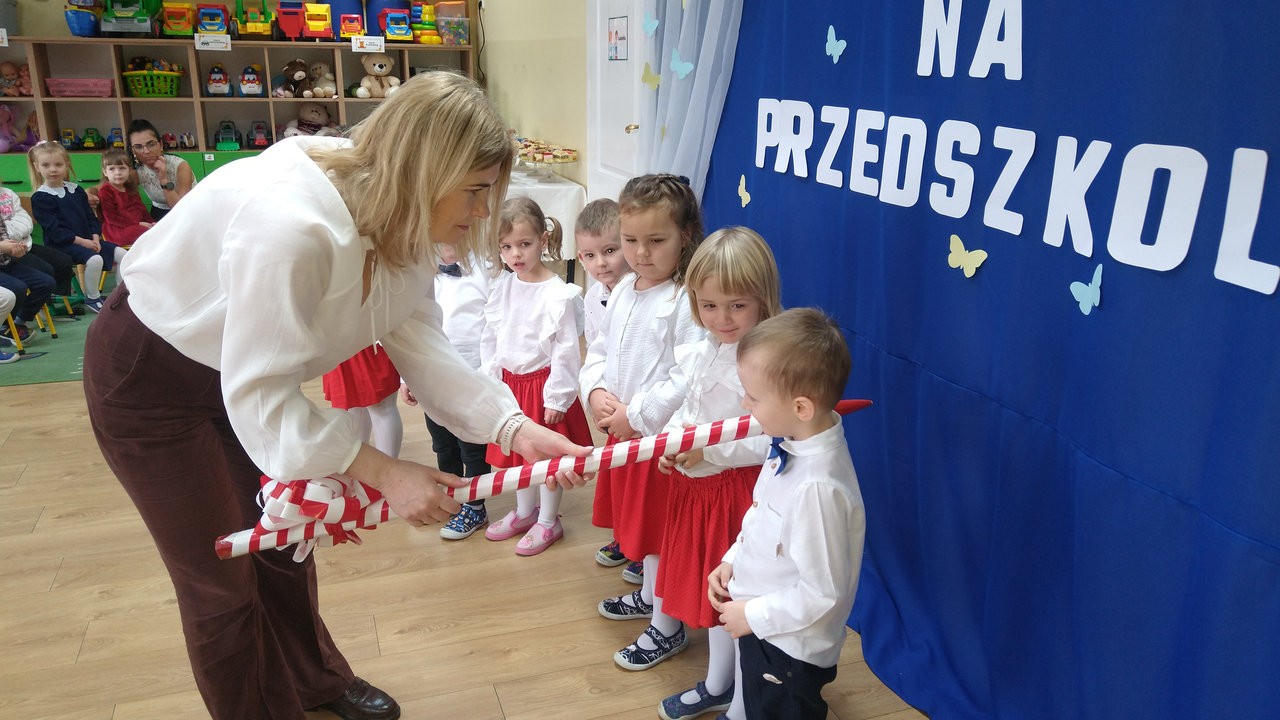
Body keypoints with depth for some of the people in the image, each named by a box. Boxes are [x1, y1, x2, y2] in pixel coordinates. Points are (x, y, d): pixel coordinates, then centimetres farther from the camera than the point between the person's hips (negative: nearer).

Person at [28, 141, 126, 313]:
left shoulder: (76, 190, 12)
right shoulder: (39, 197, -7)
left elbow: (91, 217, 12)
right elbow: (53, 229, -14)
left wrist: (95, 238, -5)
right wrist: (80, 241, -20)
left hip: (88, 240, 7)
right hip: (62, 245, -7)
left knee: (122, 254, -7)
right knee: (95, 259, -31)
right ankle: (92, 299, -12)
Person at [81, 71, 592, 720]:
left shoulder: (401, 221, -14)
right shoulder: (291, 226, -40)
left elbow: (420, 344, -15)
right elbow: (258, 399, -35)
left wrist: (515, 429, -26)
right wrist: (384, 474, -32)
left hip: (245, 368, 8)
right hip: (151, 376, -7)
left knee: (283, 543, 20)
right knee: (222, 578, 5)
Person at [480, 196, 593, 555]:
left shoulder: (559, 294, -19)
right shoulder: (502, 288, -1)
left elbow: (566, 349, -17)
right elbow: (490, 338, 8)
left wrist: (558, 396, -15)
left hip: (544, 383, -6)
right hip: (511, 382, 6)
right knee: (518, 452, 19)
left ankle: (548, 522, 26)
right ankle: (524, 512, 39)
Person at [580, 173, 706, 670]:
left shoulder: (687, 301, -21)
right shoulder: (623, 292, 6)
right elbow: (599, 351, 13)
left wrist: (636, 415, -21)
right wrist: (596, 392, -5)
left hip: (663, 436, -8)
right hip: (621, 430, 8)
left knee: (662, 531, 5)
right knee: (637, 517, 24)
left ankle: (667, 628, 24)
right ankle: (649, 595, 46)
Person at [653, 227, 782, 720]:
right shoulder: (695, 353, 3)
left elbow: (774, 442, -23)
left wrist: (711, 449, -23)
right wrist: (671, 440, -4)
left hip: (741, 491, -8)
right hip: (693, 486, 8)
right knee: (706, 584, 21)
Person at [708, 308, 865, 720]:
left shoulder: (818, 487, -35)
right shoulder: (794, 445, -9)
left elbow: (822, 594, -28)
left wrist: (753, 615, -18)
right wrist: (732, 561, 3)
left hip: (789, 649, -8)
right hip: (763, 630, 8)